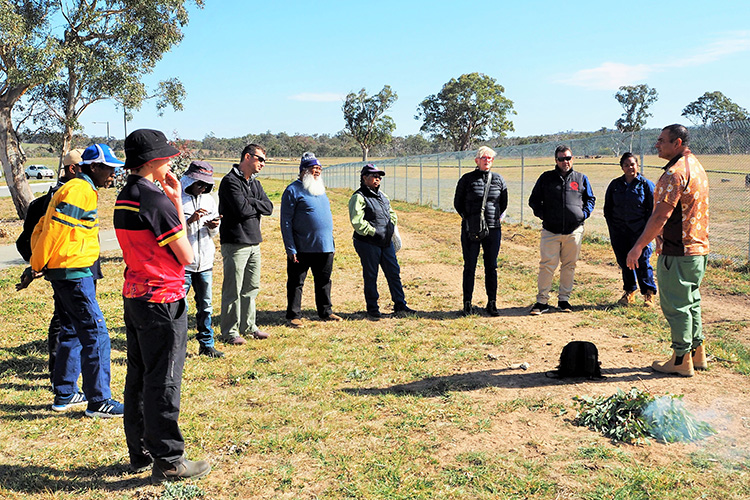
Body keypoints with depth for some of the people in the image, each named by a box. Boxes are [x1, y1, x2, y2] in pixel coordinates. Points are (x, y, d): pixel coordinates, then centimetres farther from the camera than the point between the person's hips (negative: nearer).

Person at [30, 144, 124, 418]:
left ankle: (64, 395, 25)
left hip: (62, 273, 11)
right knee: (96, 334, -8)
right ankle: (99, 401, -4)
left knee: (72, 332, 17)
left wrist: (40, 263, 15)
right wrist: (37, 265, -11)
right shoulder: (80, 190, -14)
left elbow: (43, 228, 21)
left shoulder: (74, 188, 19)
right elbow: (54, 228, -20)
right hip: (74, 273, -11)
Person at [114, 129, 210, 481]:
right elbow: (186, 256, -13)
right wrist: (178, 203, -6)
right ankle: (167, 462, 8)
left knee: (139, 378, 16)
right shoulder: (157, 200, -17)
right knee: (163, 382, -1)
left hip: (134, 296, 9)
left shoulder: (124, 197, 11)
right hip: (162, 299, -9)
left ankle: (141, 453, 27)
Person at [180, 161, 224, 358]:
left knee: (205, 306, 13)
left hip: (205, 262, 6)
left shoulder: (209, 200, 12)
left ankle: (207, 344, 24)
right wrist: (190, 220, -22)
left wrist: (213, 227, -5)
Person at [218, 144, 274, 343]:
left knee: (251, 288, 14)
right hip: (235, 243, -8)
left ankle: (248, 326, 24)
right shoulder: (230, 181, -10)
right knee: (233, 290, -2)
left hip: (254, 243, 8)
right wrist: (257, 206, -1)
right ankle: (230, 331, 7)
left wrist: (250, 202, -10)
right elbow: (242, 210, -20)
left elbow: (269, 207, 5)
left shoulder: (255, 183, 17)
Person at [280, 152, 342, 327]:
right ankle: (294, 316, 12)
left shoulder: (320, 189, 16)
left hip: (325, 247, 7)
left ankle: (325, 312, 26)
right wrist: (290, 249, -15)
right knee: (296, 283, 3)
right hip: (302, 249, -6)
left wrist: (332, 243, 17)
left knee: (324, 281, 14)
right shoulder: (293, 190, -6)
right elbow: (286, 221, -9)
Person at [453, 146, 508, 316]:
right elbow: (458, 203, 7)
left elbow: (503, 203, 17)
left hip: (493, 229, 2)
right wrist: (468, 219, 1)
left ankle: (492, 303, 15)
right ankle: (467, 303, 13)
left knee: (491, 267, 6)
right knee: (469, 267, 3)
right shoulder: (467, 179, -1)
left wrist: (496, 217, 6)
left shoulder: (499, 180, 7)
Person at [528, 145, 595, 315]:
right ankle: (542, 301, 2)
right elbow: (534, 200, 13)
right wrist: (542, 214, -2)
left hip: (574, 231, 2)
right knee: (547, 265, -5)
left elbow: (590, 199, 21)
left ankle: (564, 299, 19)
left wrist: (584, 213, 4)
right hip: (550, 231, -2)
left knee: (569, 266, 8)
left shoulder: (581, 179, 11)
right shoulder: (546, 178, 7)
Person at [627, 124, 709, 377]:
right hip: (698, 248, 10)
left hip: (676, 252, -10)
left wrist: (639, 246, -18)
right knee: (691, 302, 18)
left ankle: (681, 360, 6)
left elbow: (661, 216, -23)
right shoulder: (696, 167, 14)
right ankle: (697, 353, 26)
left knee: (676, 306, -1)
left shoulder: (675, 173, -18)